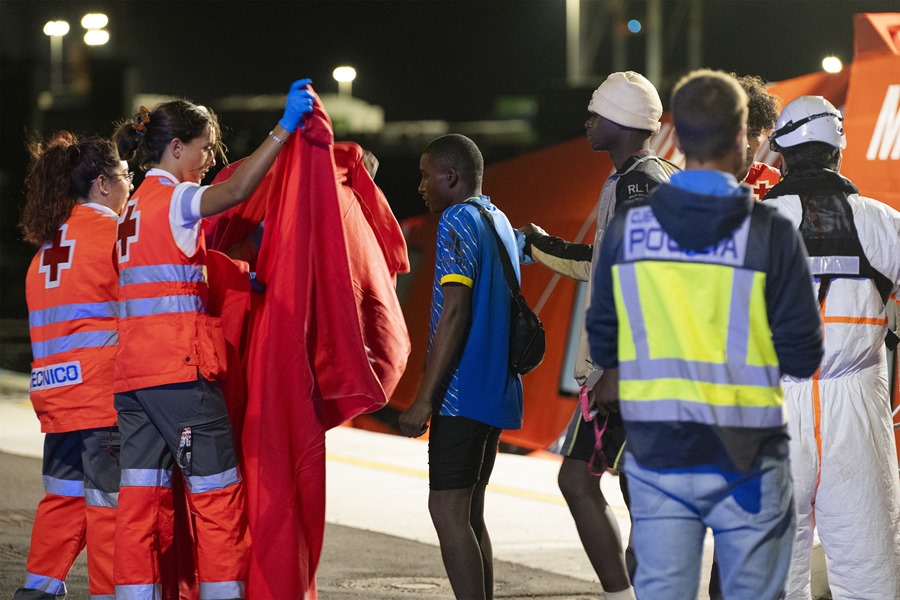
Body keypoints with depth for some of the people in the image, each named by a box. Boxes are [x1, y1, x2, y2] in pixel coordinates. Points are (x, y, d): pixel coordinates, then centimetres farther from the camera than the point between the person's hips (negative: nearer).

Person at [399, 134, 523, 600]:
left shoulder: (457, 221, -11)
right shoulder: (499, 221, 18)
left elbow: (454, 313, -19)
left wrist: (424, 400, -19)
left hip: (462, 394, -9)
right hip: (496, 389, 10)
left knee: (448, 510, -10)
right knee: (468, 513, 13)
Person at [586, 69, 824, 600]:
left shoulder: (627, 227, -2)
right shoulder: (770, 233, -10)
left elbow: (603, 347, 5)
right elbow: (802, 356, -7)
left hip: (656, 454, 2)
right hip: (745, 456, -2)